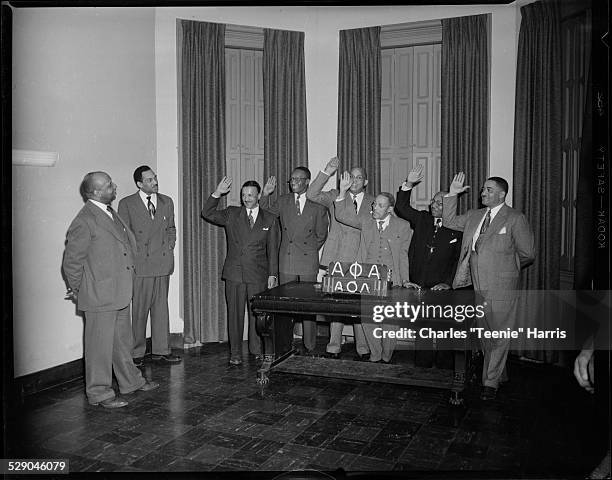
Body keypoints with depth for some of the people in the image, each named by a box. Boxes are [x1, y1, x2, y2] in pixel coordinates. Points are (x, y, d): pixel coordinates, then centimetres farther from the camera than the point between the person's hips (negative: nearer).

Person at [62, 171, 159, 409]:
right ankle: (99, 392, 17)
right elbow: (72, 261, -12)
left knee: (122, 340, 20)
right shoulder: (84, 222, -17)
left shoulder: (111, 213, 11)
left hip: (120, 292, 9)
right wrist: (77, 289, -2)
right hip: (99, 295, -9)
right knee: (100, 344, 3)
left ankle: (131, 381, 34)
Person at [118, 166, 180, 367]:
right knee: (139, 310, 1)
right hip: (139, 264, -4)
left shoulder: (167, 202, 12)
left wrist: (170, 247, 9)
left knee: (161, 308, 8)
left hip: (163, 262, 4)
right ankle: (136, 353, 12)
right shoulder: (127, 204, -1)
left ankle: (161, 350, 17)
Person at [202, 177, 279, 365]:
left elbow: (273, 250, 6)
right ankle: (235, 353, 15)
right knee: (234, 314, 4)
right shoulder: (231, 214, 8)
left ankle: (257, 351, 18)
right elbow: (207, 213, -2)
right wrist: (217, 193, -13)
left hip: (258, 275, 0)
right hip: (234, 274, 1)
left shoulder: (270, 220, 7)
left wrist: (273, 274, 1)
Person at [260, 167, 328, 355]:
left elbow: (321, 235, 10)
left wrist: (309, 251, 8)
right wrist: (266, 194, -4)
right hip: (286, 261, 2)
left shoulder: (318, 205, 2)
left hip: (308, 262, -2)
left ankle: (309, 346, 13)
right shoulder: (283, 201, 9)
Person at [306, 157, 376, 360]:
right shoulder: (334, 196, 9)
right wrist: (326, 173, -15)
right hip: (337, 260, 0)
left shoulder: (373, 202, 12)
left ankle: (363, 349, 13)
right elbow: (311, 195, -7)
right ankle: (334, 348, 12)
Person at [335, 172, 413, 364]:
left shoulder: (403, 226, 5)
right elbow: (342, 216, 4)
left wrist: (405, 280, 2)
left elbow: (403, 255, 7)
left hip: (391, 280, -2)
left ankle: (386, 357, 19)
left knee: (389, 319, 0)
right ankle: (375, 355, 15)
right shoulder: (366, 222, 10)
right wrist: (342, 192, -7)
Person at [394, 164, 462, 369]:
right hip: (419, 286, 3)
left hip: (442, 289, -3)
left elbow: (460, 259, -2)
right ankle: (422, 364, 17)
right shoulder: (422, 219, 9)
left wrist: (448, 283, -10)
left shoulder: (457, 229, -1)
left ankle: (444, 367, 14)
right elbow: (401, 208, 2)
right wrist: (408, 185, -11)